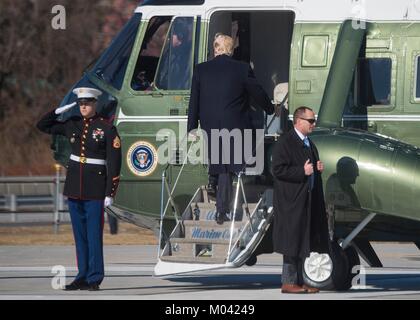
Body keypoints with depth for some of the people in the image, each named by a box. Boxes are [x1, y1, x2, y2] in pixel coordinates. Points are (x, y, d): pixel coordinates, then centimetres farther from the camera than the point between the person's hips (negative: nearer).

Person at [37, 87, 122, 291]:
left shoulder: (107, 128, -6)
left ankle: (94, 279, -1)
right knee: (79, 235, 8)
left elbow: (114, 162, -8)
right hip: (75, 187, 5)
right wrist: (59, 111, 2)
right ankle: (83, 276, 13)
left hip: (95, 190, -5)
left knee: (94, 234, -5)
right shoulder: (73, 125, 9)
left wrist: (110, 193, -12)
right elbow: (43, 126, 18)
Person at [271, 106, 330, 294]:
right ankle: (289, 282, -3)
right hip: (291, 202, -8)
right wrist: (302, 171, -21)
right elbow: (278, 170, -16)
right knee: (293, 242, -7)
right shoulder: (285, 142, -9)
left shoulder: (309, 144, 18)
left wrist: (318, 168, 7)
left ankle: (300, 281, 14)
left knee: (306, 242, 9)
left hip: (309, 202, 8)